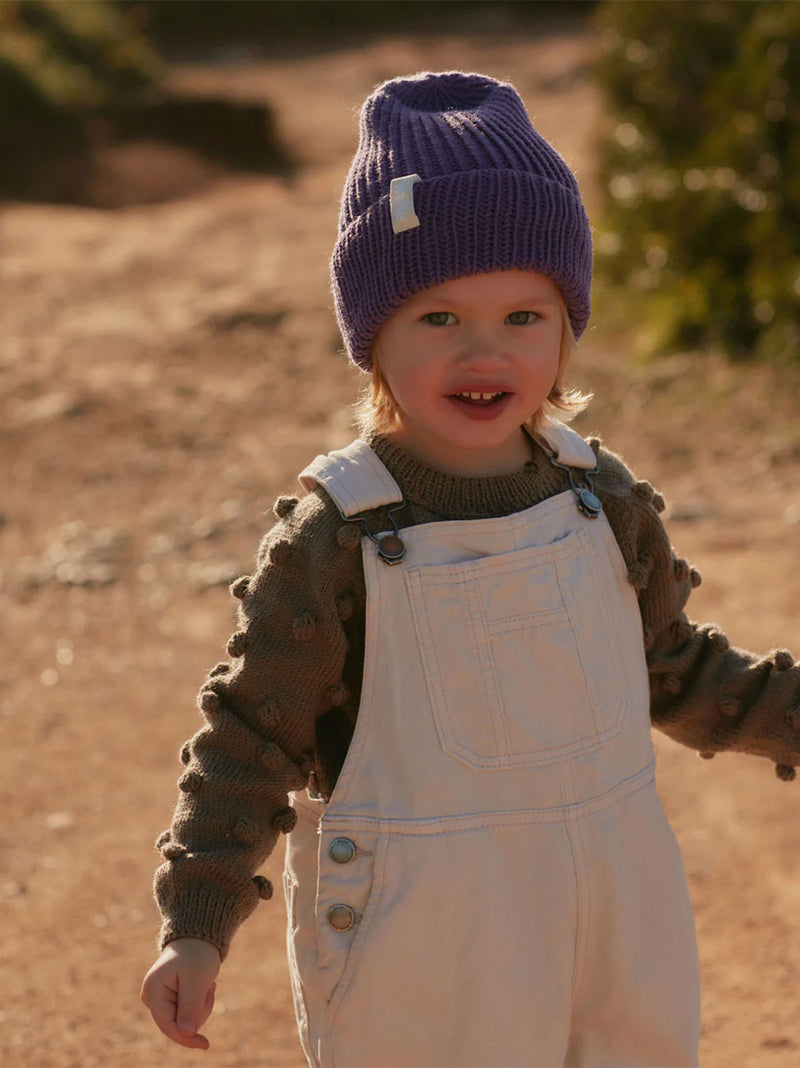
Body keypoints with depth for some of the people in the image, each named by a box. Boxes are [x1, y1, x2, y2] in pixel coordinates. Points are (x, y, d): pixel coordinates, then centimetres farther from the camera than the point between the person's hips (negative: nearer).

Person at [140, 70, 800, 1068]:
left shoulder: (604, 500, -1)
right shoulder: (334, 539, -16)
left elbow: (675, 668, 15)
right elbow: (253, 733, -9)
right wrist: (196, 928, -14)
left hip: (610, 914, 5)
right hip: (419, 948, -5)